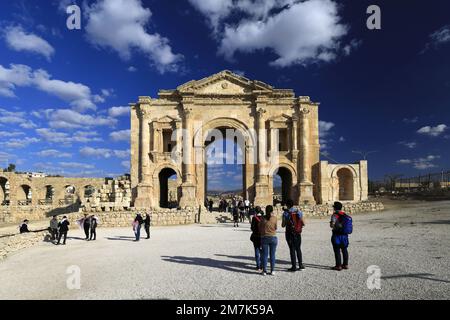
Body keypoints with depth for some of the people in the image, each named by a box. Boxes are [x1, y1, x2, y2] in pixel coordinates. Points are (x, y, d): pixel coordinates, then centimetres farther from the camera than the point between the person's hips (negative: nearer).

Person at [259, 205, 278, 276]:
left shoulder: (263, 218, -6)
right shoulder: (275, 217, -6)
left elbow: (260, 228, 2)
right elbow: (276, 227, 3)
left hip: (264, 237, 0)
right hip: (273, 237, 0)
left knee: (265, 255, 6)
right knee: (272, 255, 9)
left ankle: (264, 271, 9)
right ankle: (272, 271, 12)